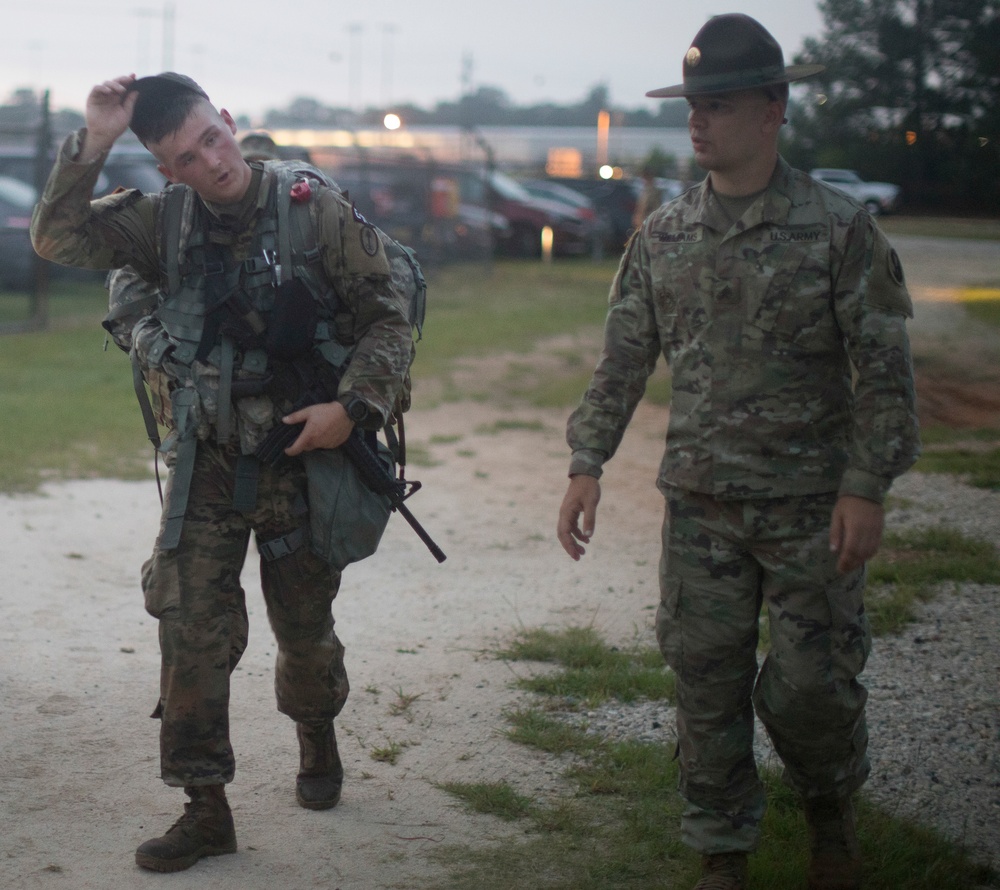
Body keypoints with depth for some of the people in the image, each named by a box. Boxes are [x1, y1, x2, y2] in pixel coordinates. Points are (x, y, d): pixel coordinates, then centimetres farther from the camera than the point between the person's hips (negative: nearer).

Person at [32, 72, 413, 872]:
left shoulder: (317, 212, -10)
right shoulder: (165, 222, -1)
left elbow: (387, 319, -7)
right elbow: (58, 238, -7)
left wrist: (354, 406, -19)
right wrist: (92, 144, -18)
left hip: (300, 455, -2)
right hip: (205, 467, 2)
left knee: (304, 628, 14)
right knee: (193, 632, -4)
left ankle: (317, 738, 45)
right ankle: (206, 808, 5)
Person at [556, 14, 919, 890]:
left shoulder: (839, 228, -6)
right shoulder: (663, 236, 5)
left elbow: (884, 368, -7)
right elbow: (622, 360, 10)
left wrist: (866, 487, -13)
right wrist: (587, 464, 1)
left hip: (811, 508, -3)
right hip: (699, 506, 3)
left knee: (809, 683, -1)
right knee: (707, 685, 5)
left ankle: (831, 808, 29)